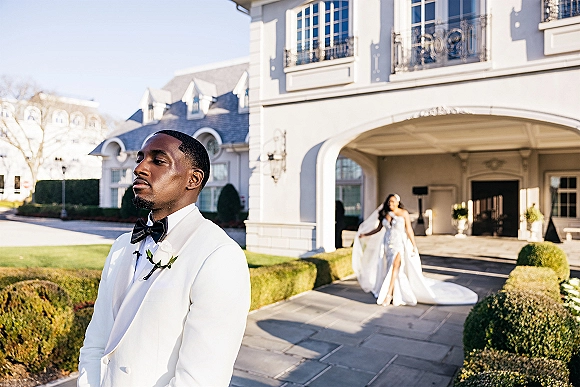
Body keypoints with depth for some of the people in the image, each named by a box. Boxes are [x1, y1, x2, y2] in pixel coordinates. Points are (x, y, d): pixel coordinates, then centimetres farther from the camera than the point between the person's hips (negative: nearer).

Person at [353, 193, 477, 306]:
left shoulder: (404, 213, -3)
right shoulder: (384, 214, 8)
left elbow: (409, 230, -4)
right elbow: (378, 228, 19)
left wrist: (414, 246, -8)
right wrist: (364, 235, 24)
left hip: (399, 244, -4)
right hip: (387, 244, 4)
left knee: (395, 267, -17)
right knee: (388, 269, 3)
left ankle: (388, 295, -16)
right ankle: (397, 296, 12)